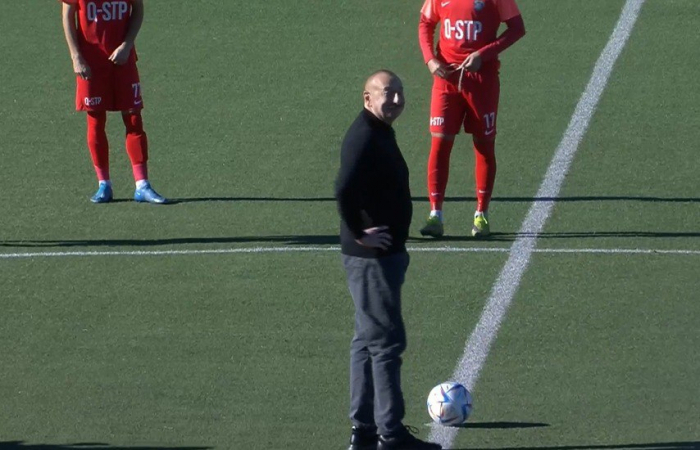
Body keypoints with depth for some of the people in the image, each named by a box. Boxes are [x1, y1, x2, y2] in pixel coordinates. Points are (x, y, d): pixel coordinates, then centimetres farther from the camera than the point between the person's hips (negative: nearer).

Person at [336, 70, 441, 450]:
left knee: (368, 341, 14)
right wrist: (359, 233, -22)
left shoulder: (379, 133, 13)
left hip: (382, 254, 10)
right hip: (372, 258, -10)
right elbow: (345, 190, -31)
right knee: (386, 341, -7)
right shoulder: (365, 137, -18)